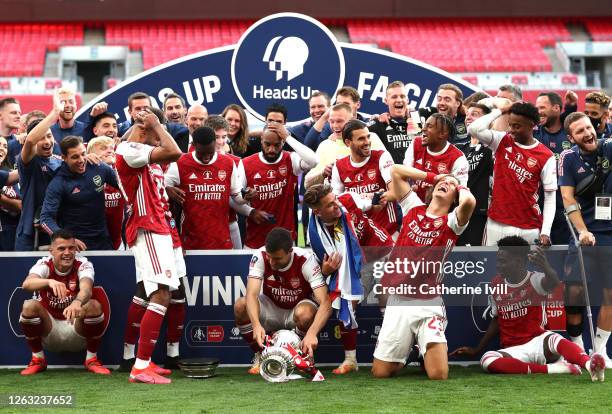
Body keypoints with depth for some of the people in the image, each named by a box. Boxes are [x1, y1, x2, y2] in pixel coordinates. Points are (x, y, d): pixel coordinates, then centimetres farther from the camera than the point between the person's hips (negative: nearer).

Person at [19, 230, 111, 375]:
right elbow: (27, 284, -35)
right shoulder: (44, 264, -12)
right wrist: (50, 282, -57)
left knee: (94, 306, -29)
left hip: (78, 332, -1)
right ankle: (37, 359, -5)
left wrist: (77, 302, -60)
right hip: (49, 333, 1)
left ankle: (92, 359, -8)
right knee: (29, 306, -26)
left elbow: (86, 289, -36)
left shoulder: (83, 264, -13)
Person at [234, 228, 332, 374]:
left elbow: (325, 303, -35)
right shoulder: (260, 256, -22)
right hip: (271, 309, 2)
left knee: (304, 313, -37)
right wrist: (256, 324, -53)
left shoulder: (306, 260, -28)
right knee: (240, 306, -27)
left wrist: (312, 333, -52)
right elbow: (251, 294, -34)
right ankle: (260, 355, -5)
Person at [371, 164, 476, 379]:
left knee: (439, 377, -13)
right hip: (398, 301, 3)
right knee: (380, 373, 4)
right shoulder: (413, 209, 11)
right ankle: (407, 347, 36)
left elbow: (469, 202, -22)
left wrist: (461, 187, 0)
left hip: (429, 305, -3)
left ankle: (429, 347, 21)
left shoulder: (452, 222, 1)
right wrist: (433, 176, 15)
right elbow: (396, 170, 12)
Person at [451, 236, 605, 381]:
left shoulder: (535, 280, -8)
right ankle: (551, 369, -35)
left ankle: (589, 364, -66)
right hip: (513, 351, 4)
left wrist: (547, 269, -59)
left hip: (538, 342, -3)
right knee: (487, 360, -31)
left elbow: (553, 284, -34)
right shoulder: (496, 284, 8)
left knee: (553, 339, -39)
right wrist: (477, 350, 21)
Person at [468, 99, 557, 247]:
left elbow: (550, 197, -1)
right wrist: (499, 110, -4)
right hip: (497, 223, 2)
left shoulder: (546, 157, -3)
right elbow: (474, 129, -13)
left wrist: (545, 232, -9)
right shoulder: (502, 142, 4)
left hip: (529, 228, -2)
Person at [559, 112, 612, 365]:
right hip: (586, 232, -1)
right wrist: (582, 230, -16)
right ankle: (575, 347, 7)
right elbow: (568, 198, -6)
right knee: (574, 288, -8)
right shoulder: (568, 159, -3)